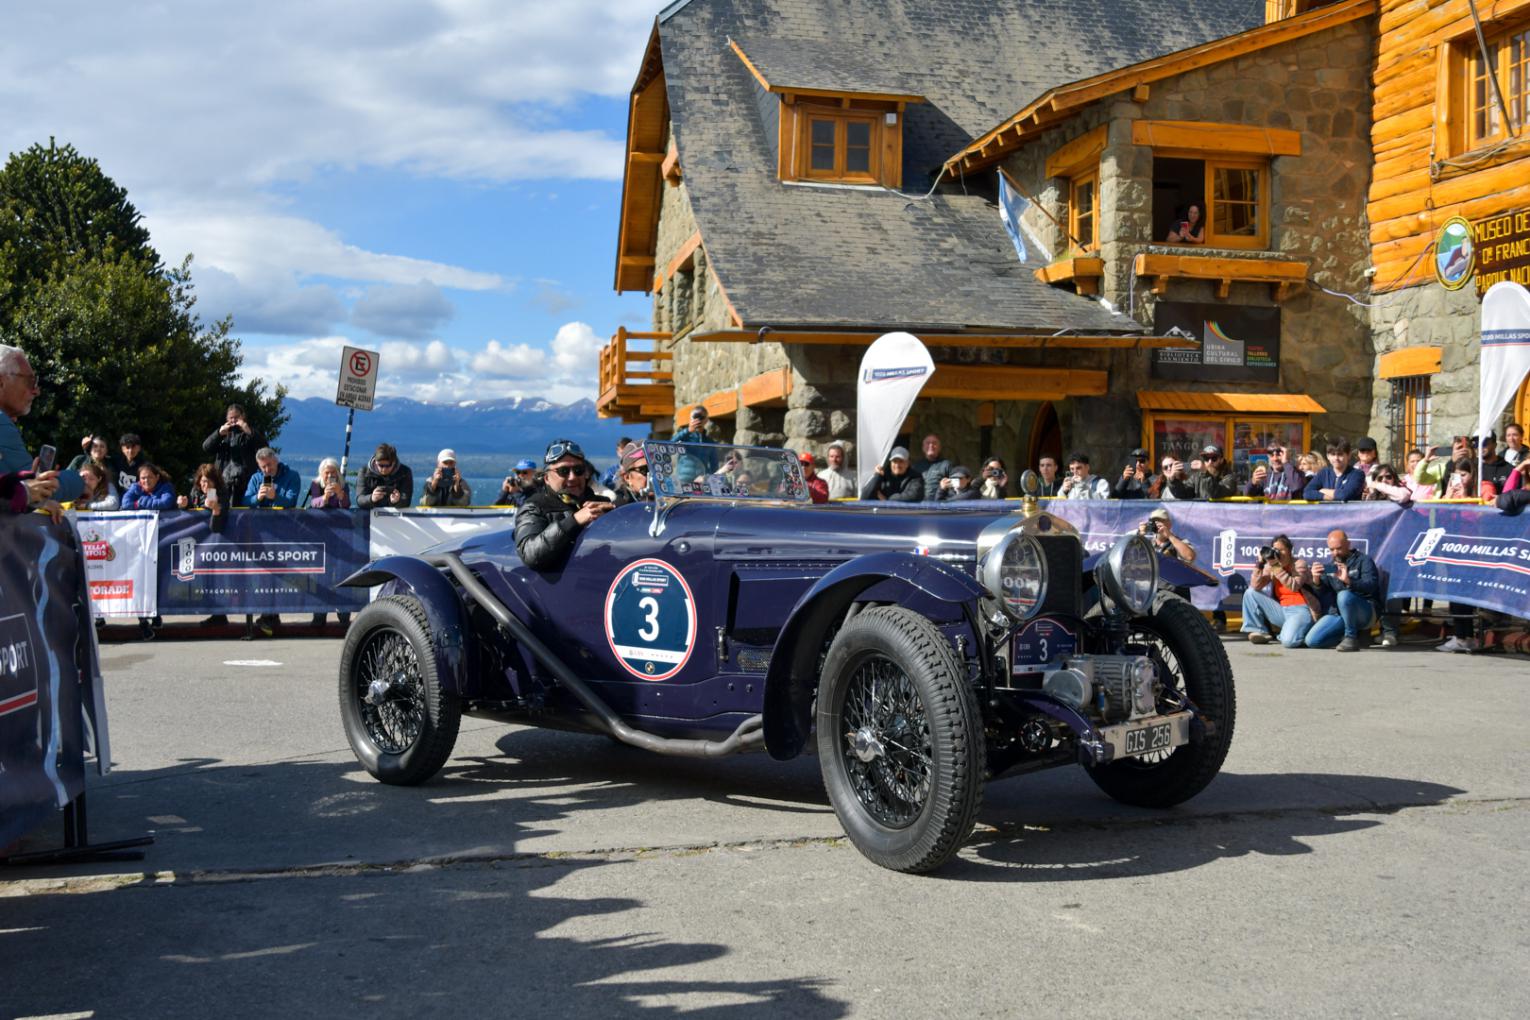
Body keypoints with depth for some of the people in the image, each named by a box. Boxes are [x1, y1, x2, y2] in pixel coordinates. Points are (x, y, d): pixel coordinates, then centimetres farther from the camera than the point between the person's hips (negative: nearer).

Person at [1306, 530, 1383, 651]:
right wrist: (1316, 580, -16)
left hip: (1367, 612, -6)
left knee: (1344, 595, -38)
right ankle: (1357, 632, 5)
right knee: (1312, 640, -13)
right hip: (1338, 613, 6)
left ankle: (1351, 637, -20)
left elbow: (1371, 586, -19)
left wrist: (1348, 581, -36)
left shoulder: (1363, 561, -3)